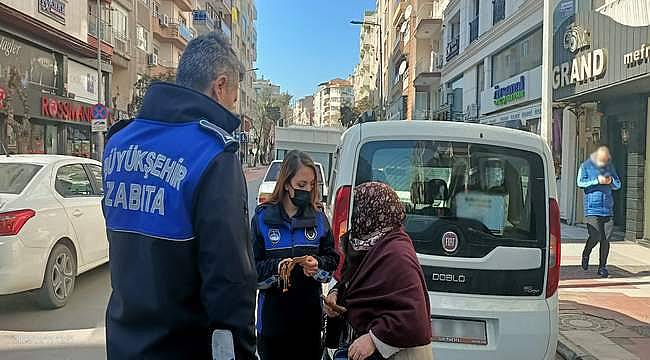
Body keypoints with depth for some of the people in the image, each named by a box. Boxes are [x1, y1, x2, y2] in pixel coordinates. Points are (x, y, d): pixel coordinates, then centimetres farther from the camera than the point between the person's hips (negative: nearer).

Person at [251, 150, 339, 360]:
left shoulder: (318, 218, 3)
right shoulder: (263, 217, -4)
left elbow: (332, 260, 5)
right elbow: (252, 266, -7)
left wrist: (318, 264, -15)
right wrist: (277, 267, -24)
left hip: (310, 313, 2)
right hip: (273, 313, -2)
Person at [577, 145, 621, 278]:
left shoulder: (610, 166, 15)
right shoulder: (586, 166, 3)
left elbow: (618, 185, 18)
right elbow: (580, 183, -7)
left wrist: (611, 181, -3)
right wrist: (597, 181, -16)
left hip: (608, 208, 4)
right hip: (592, 208, -4)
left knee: (606, 239, 1)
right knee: (595, 236, -12)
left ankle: (602, 267, 11)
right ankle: (586, 255, 18)